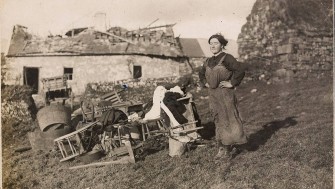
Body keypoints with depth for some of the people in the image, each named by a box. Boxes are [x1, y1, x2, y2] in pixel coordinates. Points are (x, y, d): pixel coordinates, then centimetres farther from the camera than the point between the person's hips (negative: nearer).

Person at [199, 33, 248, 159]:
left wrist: (232, 83, -19)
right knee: (218, 122, 12)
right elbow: (201, 74, 30)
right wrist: (205, 83, 14)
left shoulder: (226, 58, -11)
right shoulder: (208, 62, 11)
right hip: (213, 96, 7)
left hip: (225, 95, -7)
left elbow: (240, 69, -23)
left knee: (228, 120, -2)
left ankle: (228, 148, 8)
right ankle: (221, 149, 21)